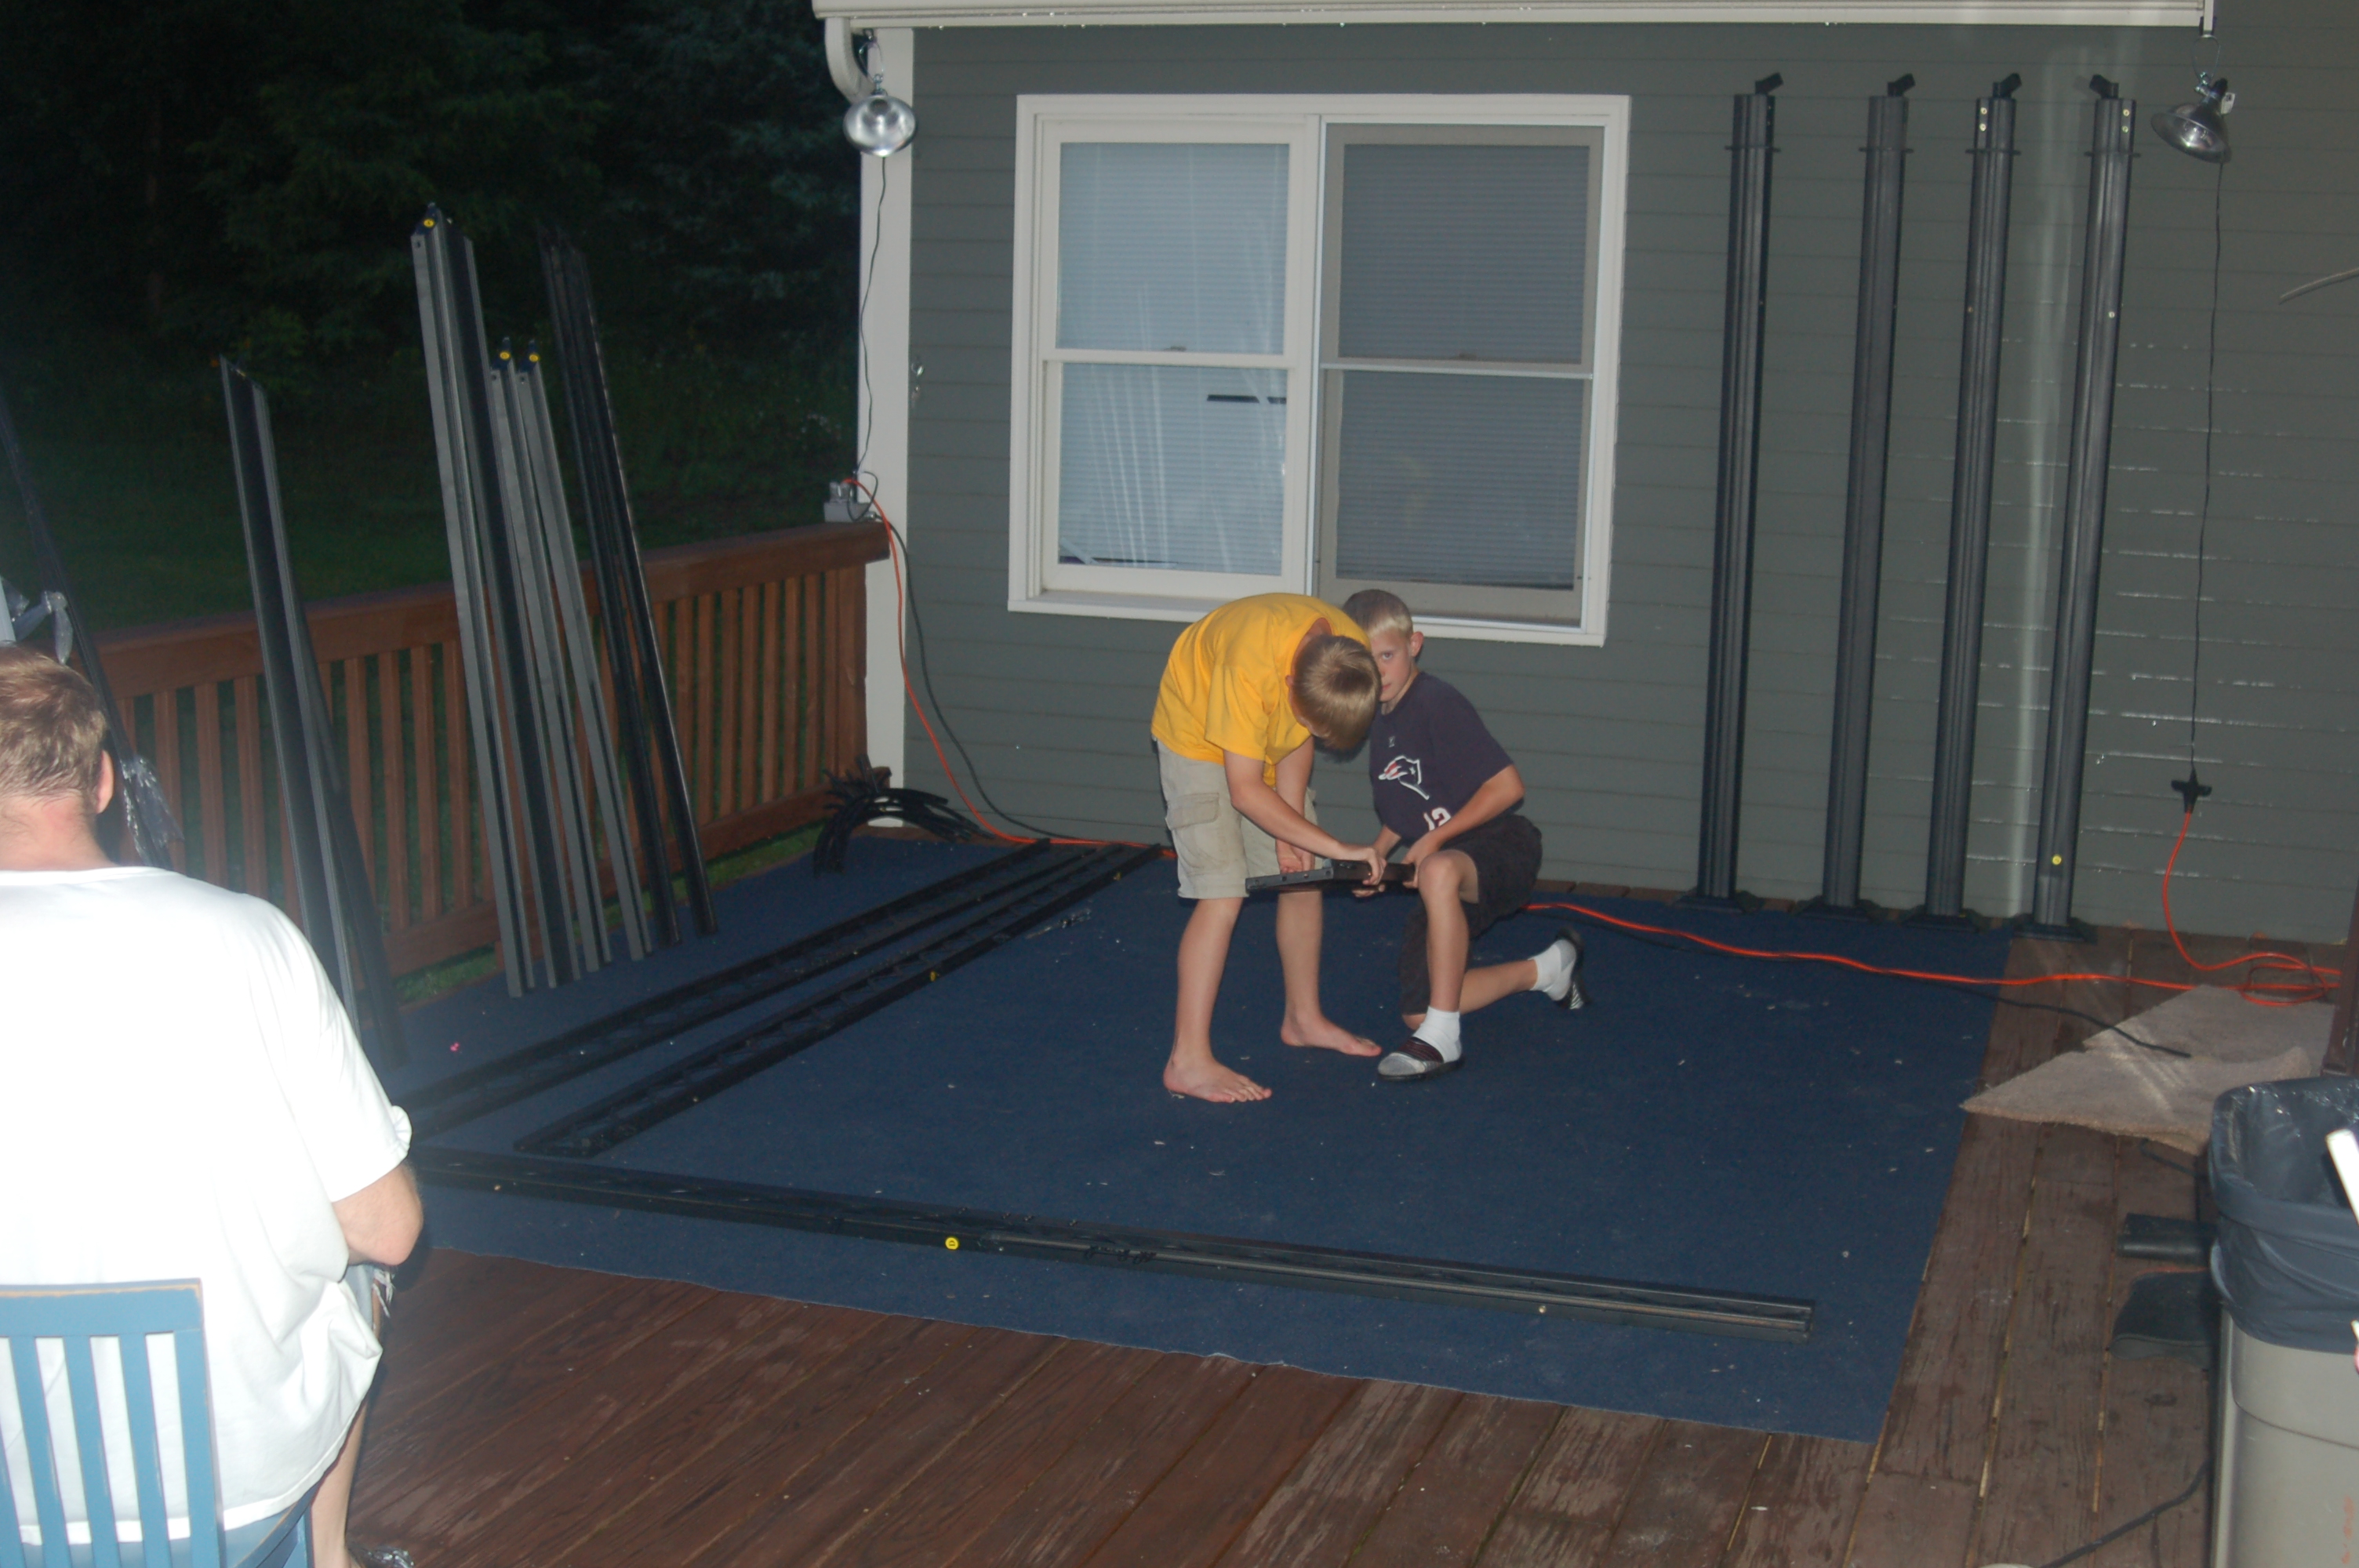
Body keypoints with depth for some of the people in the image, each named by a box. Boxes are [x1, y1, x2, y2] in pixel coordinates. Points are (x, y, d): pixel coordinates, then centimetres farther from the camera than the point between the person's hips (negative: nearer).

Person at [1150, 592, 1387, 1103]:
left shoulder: (1353, 656, -23)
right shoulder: (1251, 667, -42)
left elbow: (1300, 742, -7)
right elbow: (1245, 792, -34)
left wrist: (1291, 834, -14)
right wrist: (1337, 847, -32)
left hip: (1268, 739, 7)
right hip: (1198, 732, -6)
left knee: (1303, 875, 10)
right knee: (1223, 895, -17)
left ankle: (1303, 1018, 30)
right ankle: (1189, 1060, -15)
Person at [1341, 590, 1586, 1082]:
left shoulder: (1437, 703, -17)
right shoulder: (1379, 721, 9)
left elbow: (1507, 786, -22)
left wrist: (1434, 840, -22)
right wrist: (1375, 857, 6)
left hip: (1502, 844, -9)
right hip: (1446, 864, 9)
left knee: (1440, 872, -45)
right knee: (1415, 1014, 6)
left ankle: (1442, 1037, -37)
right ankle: (1546, 970, 30)